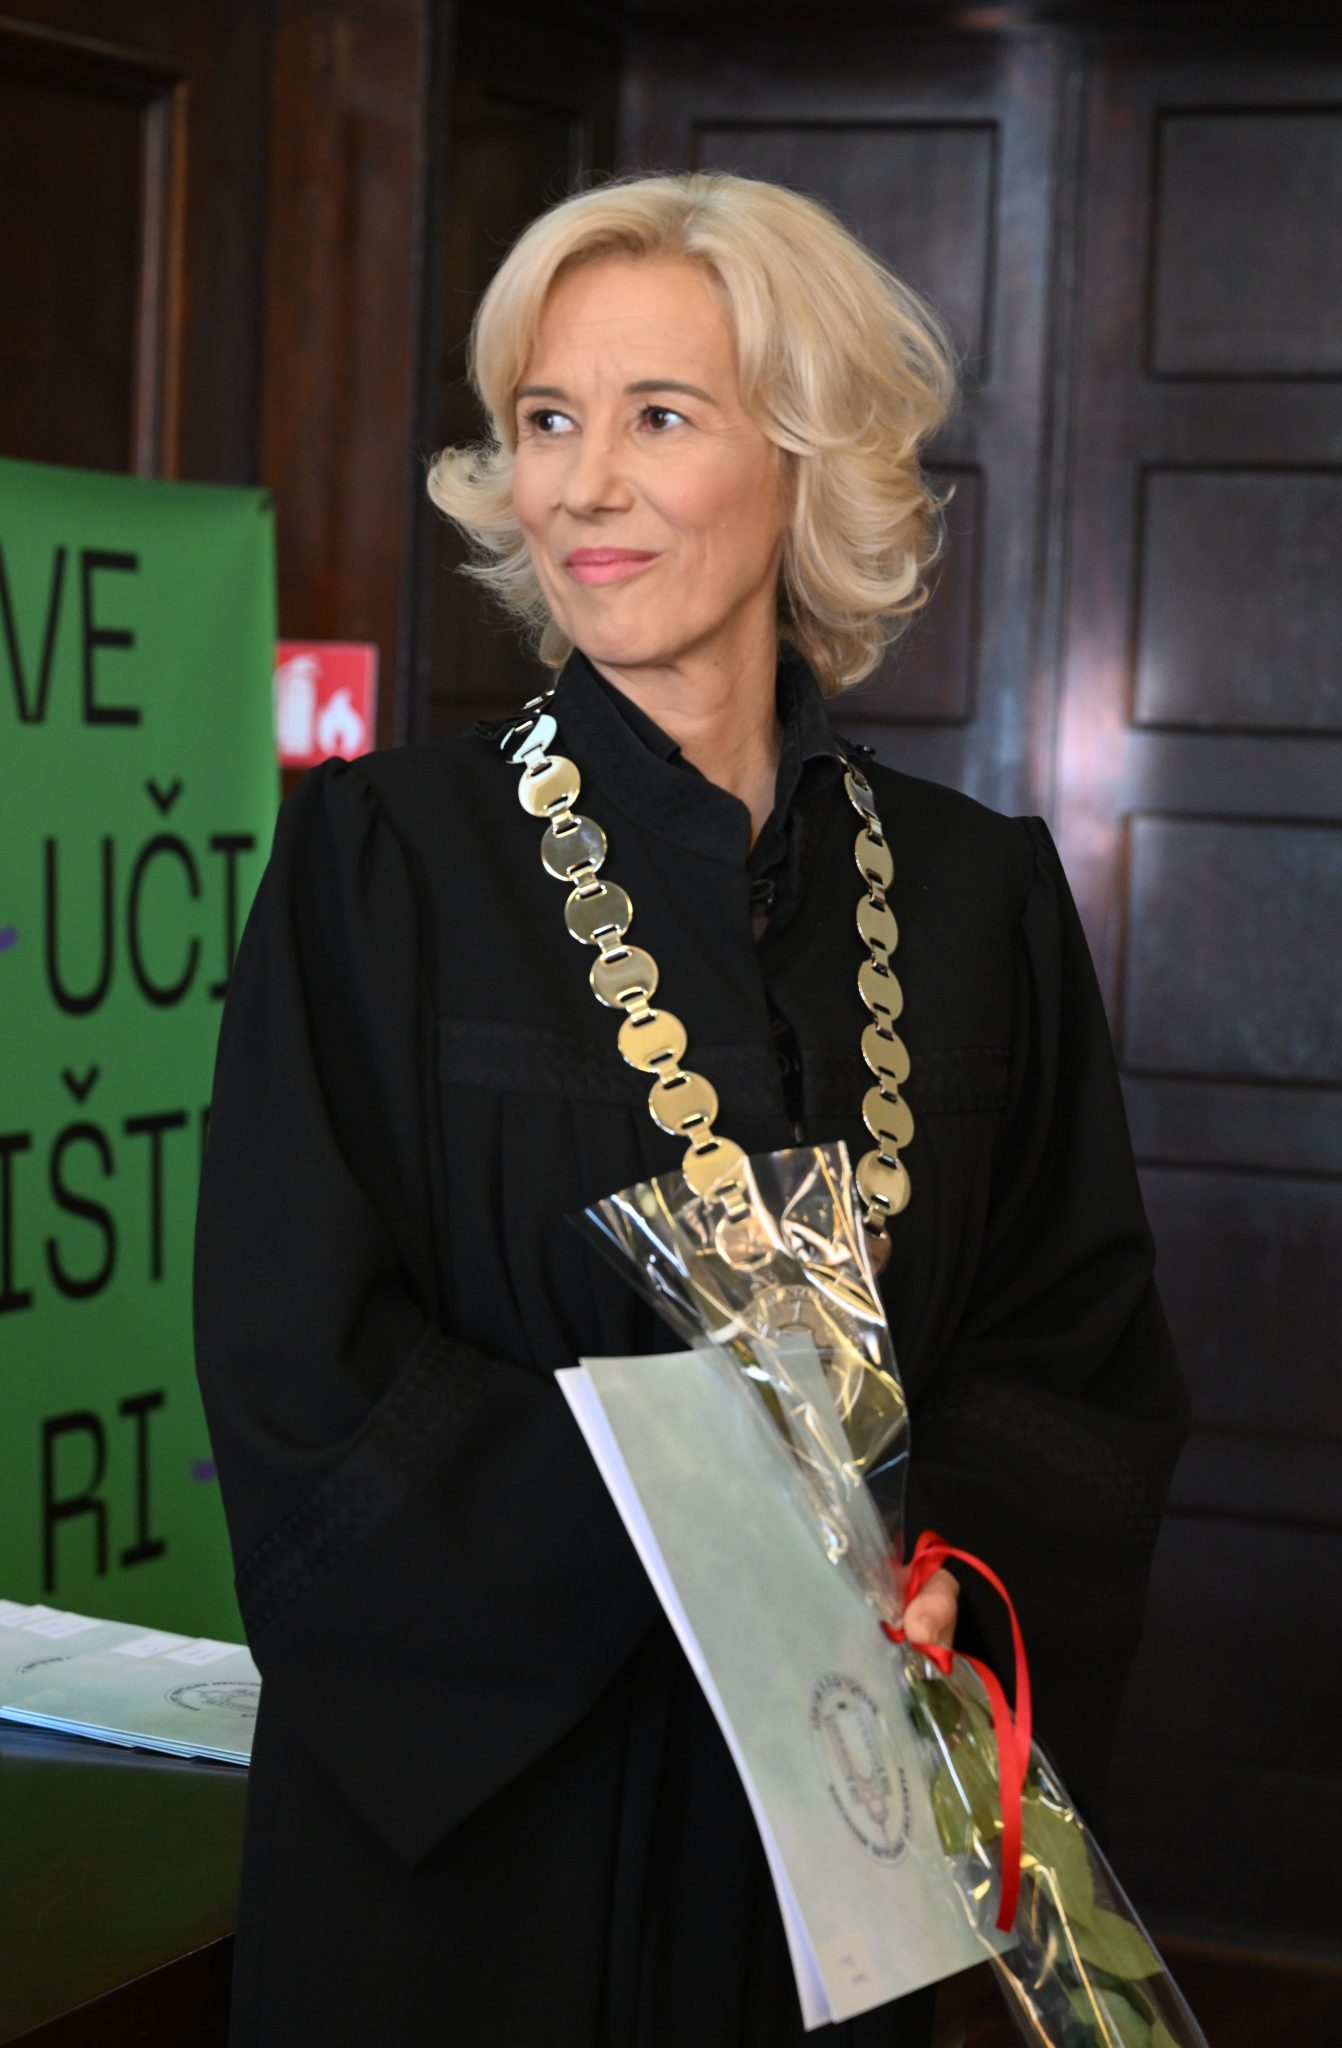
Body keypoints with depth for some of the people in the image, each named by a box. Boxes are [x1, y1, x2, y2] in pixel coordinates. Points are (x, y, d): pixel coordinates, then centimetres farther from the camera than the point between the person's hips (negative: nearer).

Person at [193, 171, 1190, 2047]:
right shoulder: (383, 857, -6)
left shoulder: (979, 896, 2)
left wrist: (933, 1569, -17)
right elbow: (300, 1369, -11)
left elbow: (1088, 1351, 3)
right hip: (466, 1831, -2)